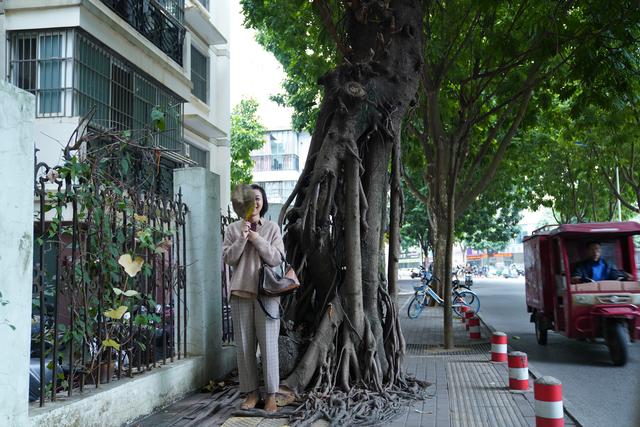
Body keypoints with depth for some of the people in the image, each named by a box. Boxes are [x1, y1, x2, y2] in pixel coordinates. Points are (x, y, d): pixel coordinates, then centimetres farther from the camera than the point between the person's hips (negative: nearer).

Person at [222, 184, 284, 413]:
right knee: (244, 344, 4)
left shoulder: (272, 228, 5)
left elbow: (277, 258, -4)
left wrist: (257, 238, -13)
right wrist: (242, 238, -13)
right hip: (241, 291, 2)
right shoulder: (233, 229, 8)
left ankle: (271, 394, 6)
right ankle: (251, 392, 15)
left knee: (269, 343, -2)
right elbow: (228, 258, 0)